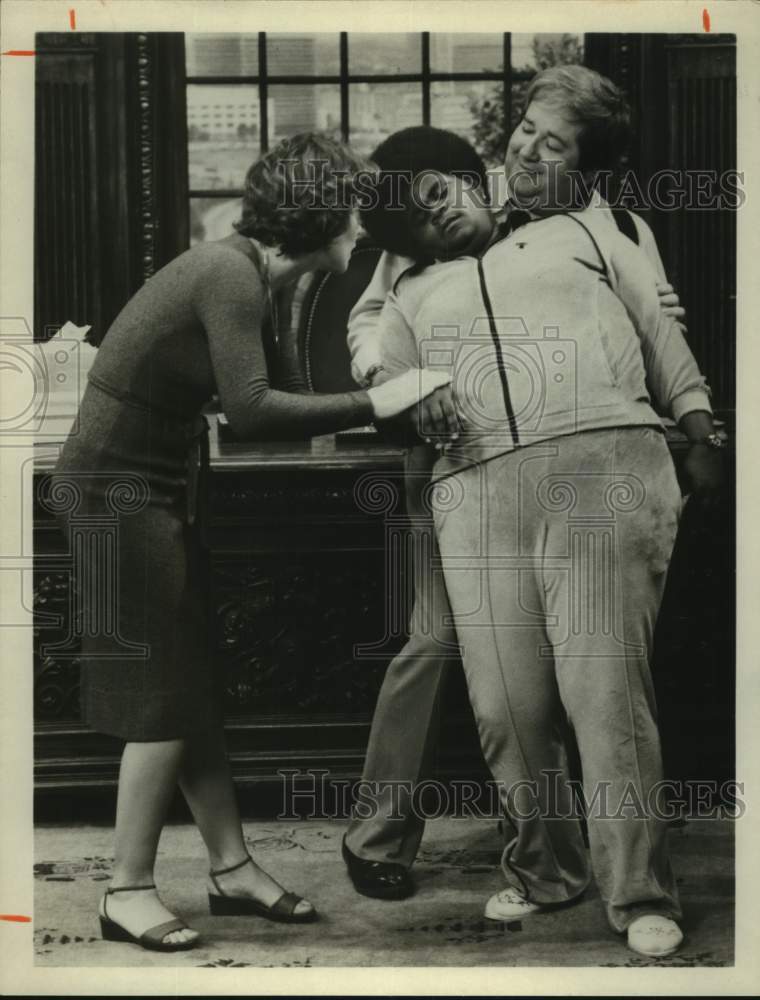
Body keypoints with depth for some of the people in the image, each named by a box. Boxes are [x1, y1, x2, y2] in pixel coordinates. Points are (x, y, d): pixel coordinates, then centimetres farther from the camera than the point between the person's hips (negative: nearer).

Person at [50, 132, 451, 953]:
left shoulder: (252, 280, 12)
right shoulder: (230, 275, -18)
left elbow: (283, 395, 11)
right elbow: (252, 410, -27)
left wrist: (387, 405, 2)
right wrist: (372, 405, -22)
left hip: (152, 491, 10)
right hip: (115, 492, -10)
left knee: (192, 687, 11)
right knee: (162, 695, -5)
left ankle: (231, 868, 19)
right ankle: (128, 892, 6)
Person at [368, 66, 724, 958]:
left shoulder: (592, 238, 22)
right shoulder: (422, 286, 25)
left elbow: (667, 346, 17)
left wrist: (701, 441, 8)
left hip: (604, 471, -2)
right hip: (477, 493, 3)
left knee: (606, 690, -7)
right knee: (506, 704, 0)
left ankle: (639, 896, 3)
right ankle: (540, 868, 22)